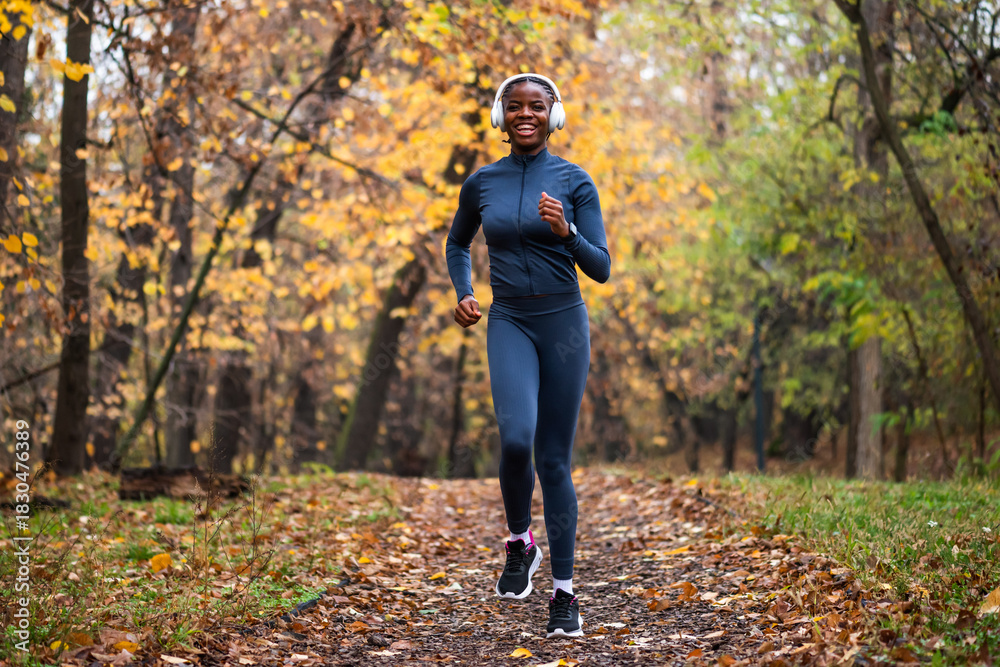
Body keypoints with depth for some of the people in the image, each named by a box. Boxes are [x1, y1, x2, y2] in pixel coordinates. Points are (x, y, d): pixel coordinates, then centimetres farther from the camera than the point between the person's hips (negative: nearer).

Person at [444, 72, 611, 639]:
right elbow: (458, 244, 24)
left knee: (555, 459, 0)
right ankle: (520, 543, 6)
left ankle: (564, 595, 9)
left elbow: (601, 268, -2)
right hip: (509, 323, 1)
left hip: (564, 322, -1)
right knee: (517, 438, -23)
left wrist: (566, 232, -20)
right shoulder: (482, 183, 6)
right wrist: (463, 293, 7)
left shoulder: (575, 181, -1)